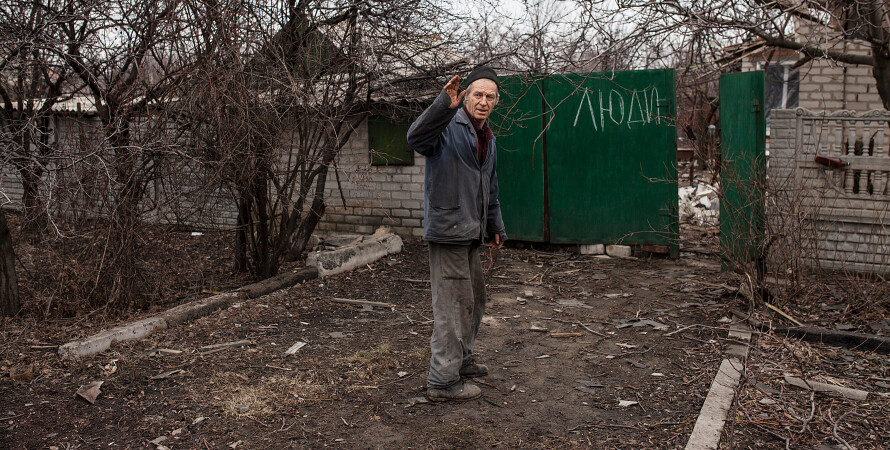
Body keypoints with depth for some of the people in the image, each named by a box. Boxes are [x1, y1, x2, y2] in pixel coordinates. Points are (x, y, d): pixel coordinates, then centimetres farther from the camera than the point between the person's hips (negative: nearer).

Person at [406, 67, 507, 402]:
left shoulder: (487, 138, 17)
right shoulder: (449, 126, -11)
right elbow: (417, 138, -35)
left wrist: (495, 227, 30)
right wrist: (444, 105, -47)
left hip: (470, 233, 10)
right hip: (448, 229, -10)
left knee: (474, 299, 21)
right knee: (452, 305, -6)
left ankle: (462, 360, 39)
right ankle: (442, 381, 5)